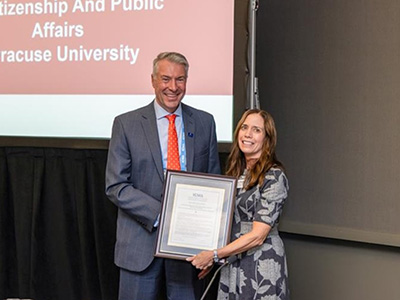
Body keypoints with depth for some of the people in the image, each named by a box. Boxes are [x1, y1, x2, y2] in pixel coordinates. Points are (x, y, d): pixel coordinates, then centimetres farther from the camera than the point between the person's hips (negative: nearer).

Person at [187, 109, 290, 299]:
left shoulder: (274, 176, -13)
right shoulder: (236, 171, 10)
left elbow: (257, 235, -17)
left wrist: (214, 255, -14)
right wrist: (211, 258, 8)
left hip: (261, 266, -6)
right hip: (232, 265, 6)